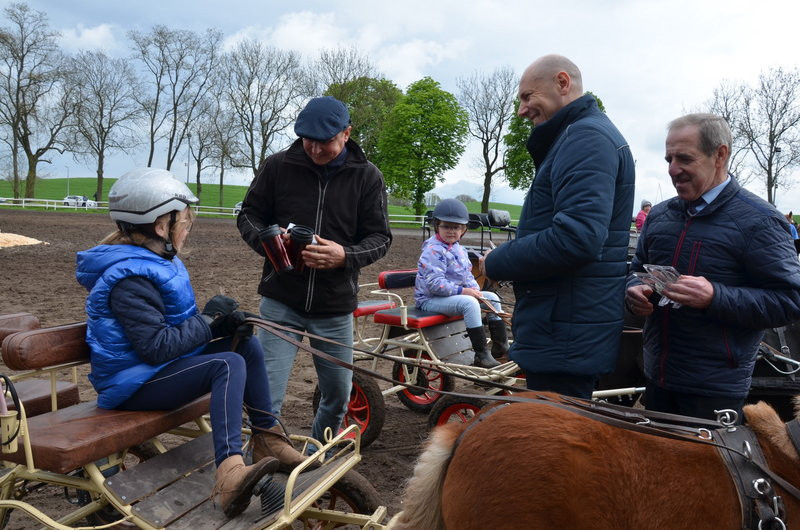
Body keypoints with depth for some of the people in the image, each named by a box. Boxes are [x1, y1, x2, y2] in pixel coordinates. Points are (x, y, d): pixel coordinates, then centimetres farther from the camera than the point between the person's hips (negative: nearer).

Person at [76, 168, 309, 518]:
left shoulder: (157, 260, 10)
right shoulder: (131, 278, -22)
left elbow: (177, 324, 14)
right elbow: (156, 346, -28)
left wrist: (223, 319, -5)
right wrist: (209, 320, -18)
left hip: (159, 365, 10)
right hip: (133, 384, -10)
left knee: (245, 343, -1)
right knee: (228, 365, -28)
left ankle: (267, 438, 2)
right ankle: (229, 470, -40)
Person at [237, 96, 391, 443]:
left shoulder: (367, 177, -2)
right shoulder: (277, 166, -2)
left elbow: (380, 237, -2)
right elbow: (248, 215, 6)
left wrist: (345, 256, -23)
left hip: (336, 306, 2)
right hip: (281, 301, -1)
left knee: (338, 396, 16)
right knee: (266, 397, -5)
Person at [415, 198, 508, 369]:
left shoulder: (459, 249, 13)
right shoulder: (433, 251, -18)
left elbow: (468, 275, 19)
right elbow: (434, 283, -26)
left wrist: (475, 289, -4)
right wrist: (463, 291, -26)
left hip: (457, 294, 10)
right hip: (430, 299, -10)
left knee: (492, 297, 6)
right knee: (470, 303, -33)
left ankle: (501, 345, 10)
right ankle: (481, 355, -30)